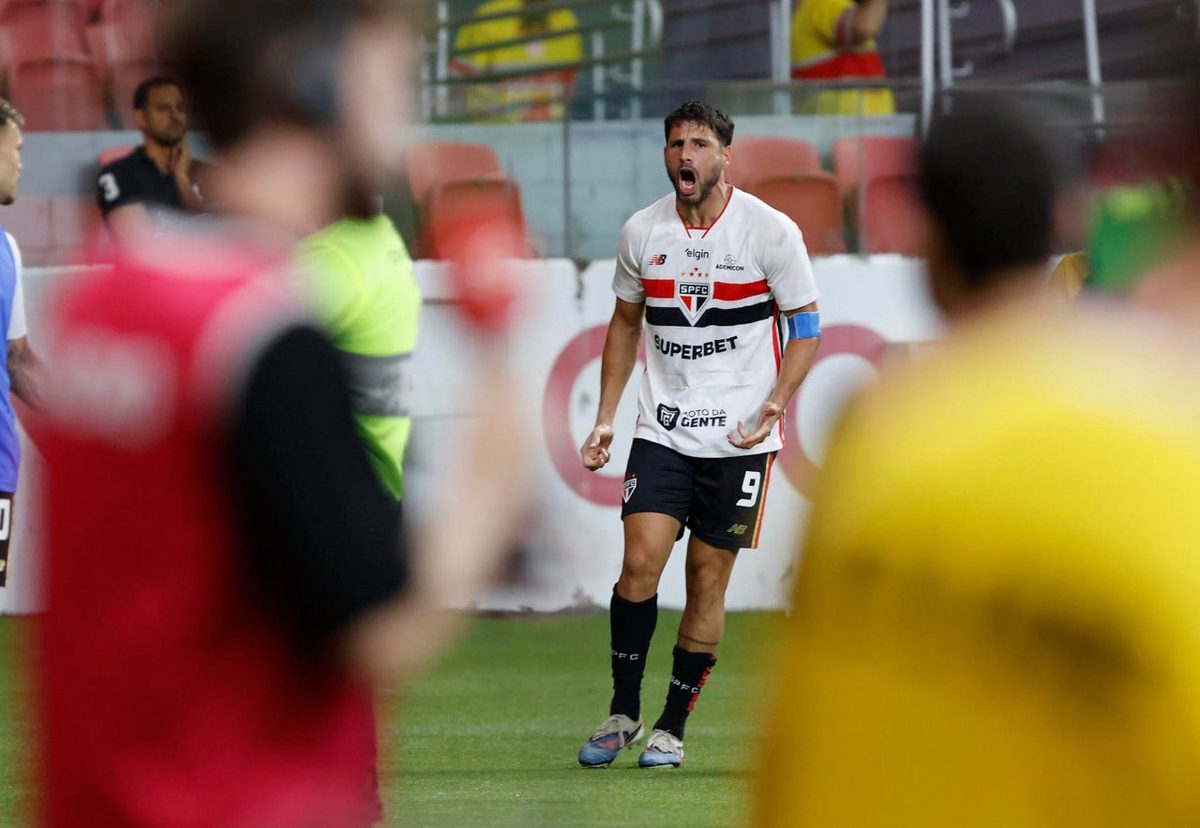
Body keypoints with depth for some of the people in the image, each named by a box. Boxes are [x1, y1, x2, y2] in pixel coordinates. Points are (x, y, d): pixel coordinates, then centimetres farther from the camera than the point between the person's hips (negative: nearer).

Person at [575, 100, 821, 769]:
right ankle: (624, 711, 4)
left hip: (740, 438, -2)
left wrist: (774, 405, -14)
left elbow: (806, 326, 0)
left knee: (708, 581, 1)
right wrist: (605, 418, 11)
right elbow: (625, 324, 17)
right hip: (663, 430, 2)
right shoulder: (643, 231, 3)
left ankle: (674, 727, 12)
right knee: (640, 563, -12)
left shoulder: (771, 231, -7)